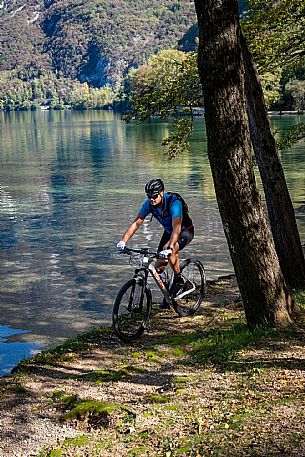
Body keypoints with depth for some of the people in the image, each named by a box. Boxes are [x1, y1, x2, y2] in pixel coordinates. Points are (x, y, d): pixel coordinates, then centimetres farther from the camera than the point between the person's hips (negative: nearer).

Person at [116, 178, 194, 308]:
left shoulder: (174, 202, -35)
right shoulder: (149, 204, -18)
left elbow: (176, 227, -45)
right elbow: (136, 222, -18)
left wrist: (169, 247, -59)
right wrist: (123, 241, -31)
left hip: (185, 231, -6)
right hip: (168, 232, 6)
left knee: (169, 251, -36)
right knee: (159, 267, -4)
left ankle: (178, 279, -13)